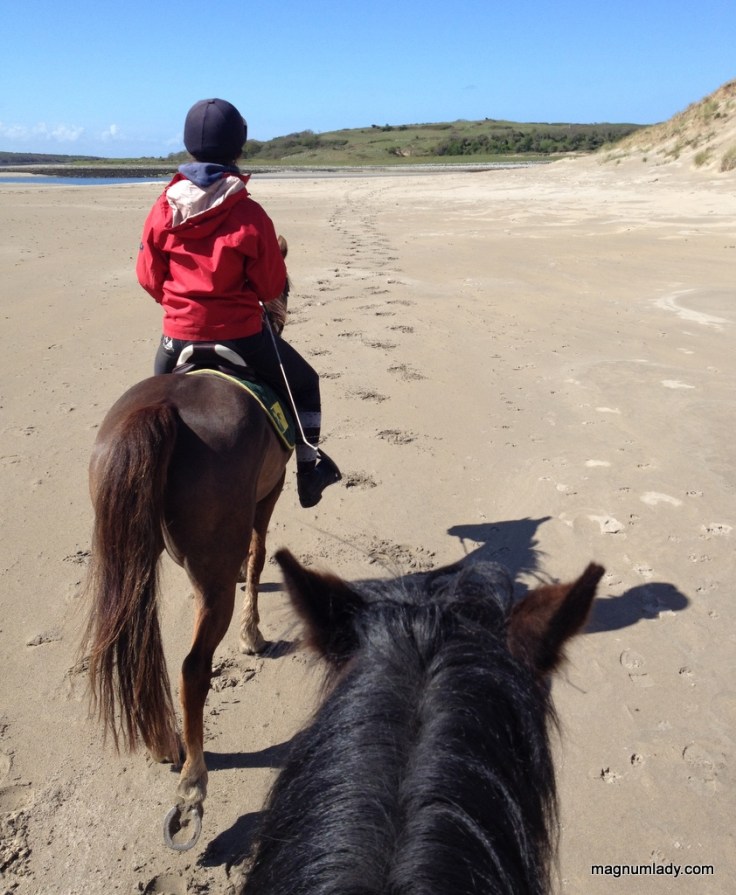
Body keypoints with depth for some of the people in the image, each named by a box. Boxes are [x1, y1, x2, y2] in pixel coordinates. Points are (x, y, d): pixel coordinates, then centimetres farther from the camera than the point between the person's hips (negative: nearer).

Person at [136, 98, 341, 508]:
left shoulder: (162, 210, -4)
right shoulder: (250, 215, -14)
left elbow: (148, 278, 5)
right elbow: (272, 288, -7)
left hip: (179, 334, 3)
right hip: (240, 333, -3)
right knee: (304, 382, 21)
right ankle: (310, 467, 23)